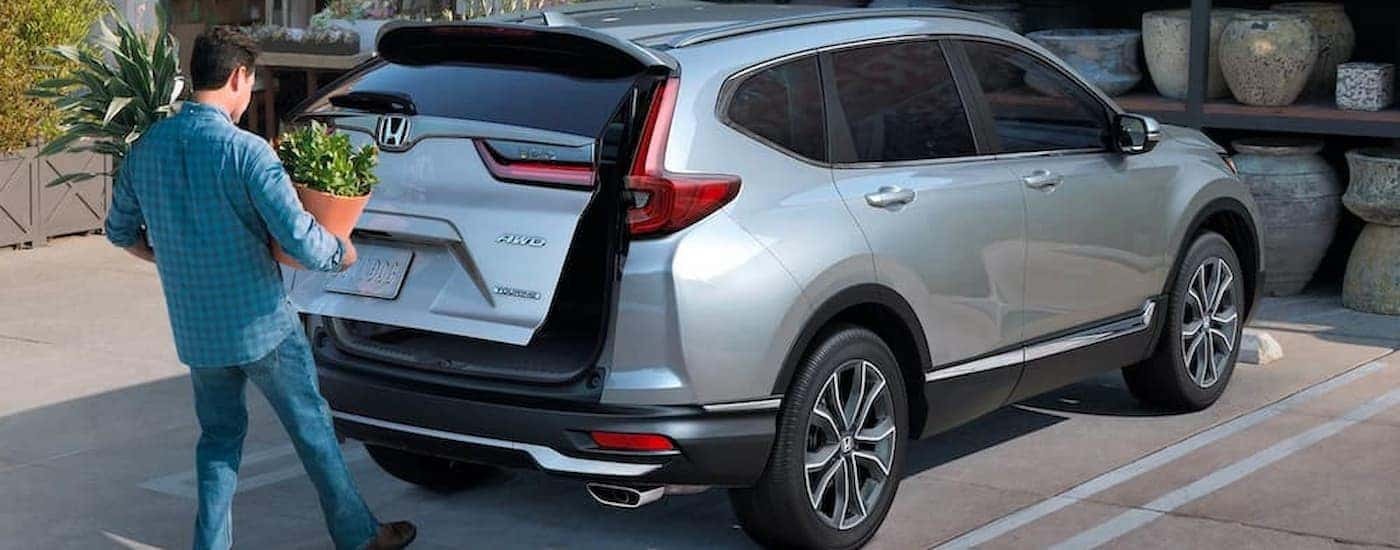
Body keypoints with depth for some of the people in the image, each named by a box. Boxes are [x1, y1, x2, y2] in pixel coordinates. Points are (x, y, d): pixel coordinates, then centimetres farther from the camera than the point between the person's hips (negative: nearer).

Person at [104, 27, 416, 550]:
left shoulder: (145, 148, 1)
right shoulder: (244, 150, -20)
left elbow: (120, 231, 14)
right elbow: (300, 241, -23)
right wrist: (342, 252, -3)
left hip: (195, 329, 5)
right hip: (261, 324, -5)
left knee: (219, 437, 19)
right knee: (312, 429, 10)